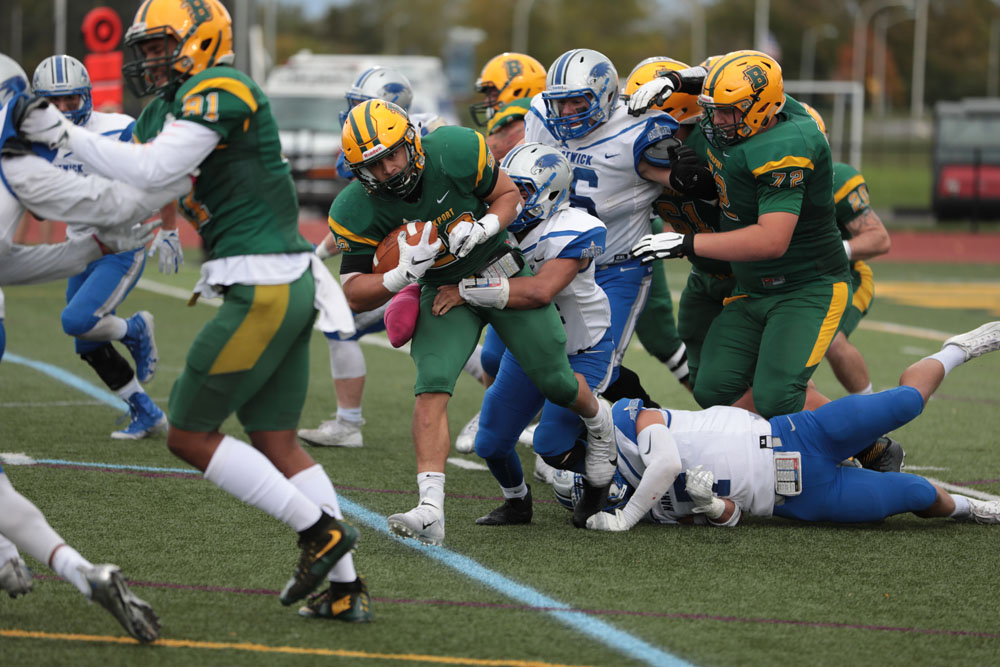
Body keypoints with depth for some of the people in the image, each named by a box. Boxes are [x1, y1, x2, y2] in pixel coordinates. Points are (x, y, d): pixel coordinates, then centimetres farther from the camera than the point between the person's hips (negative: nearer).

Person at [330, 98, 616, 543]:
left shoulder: (456, 152, -24)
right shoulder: (356, 212, -21)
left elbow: (509, 196, -6)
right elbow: (355, 294, -16)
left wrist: (482, 228, -27)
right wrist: (403, 274, -34)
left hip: (501, 272, 0)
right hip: (443, 289, 0)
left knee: (555, 382, 5)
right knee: (432, 388, -22)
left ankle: (599, 426, 41)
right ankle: (431, 510, -29)